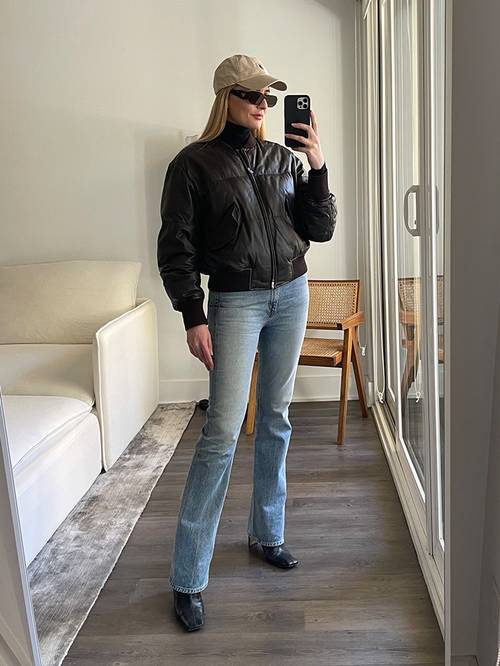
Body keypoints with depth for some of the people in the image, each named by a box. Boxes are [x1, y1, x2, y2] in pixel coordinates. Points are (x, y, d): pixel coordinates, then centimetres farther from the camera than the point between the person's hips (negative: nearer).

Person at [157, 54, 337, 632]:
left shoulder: (283, 159, 8)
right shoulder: (193, 163, -5)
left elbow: (320, 230, 6)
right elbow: (175, 248, -7)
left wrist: (318, 168, -7)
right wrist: (193, 318, -13)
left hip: (291, 295, 5)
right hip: (235, 301, -5)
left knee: (276, 420, 11)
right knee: (223, 431, -11)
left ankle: (266, 534, 29)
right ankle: (187, 579, -1)